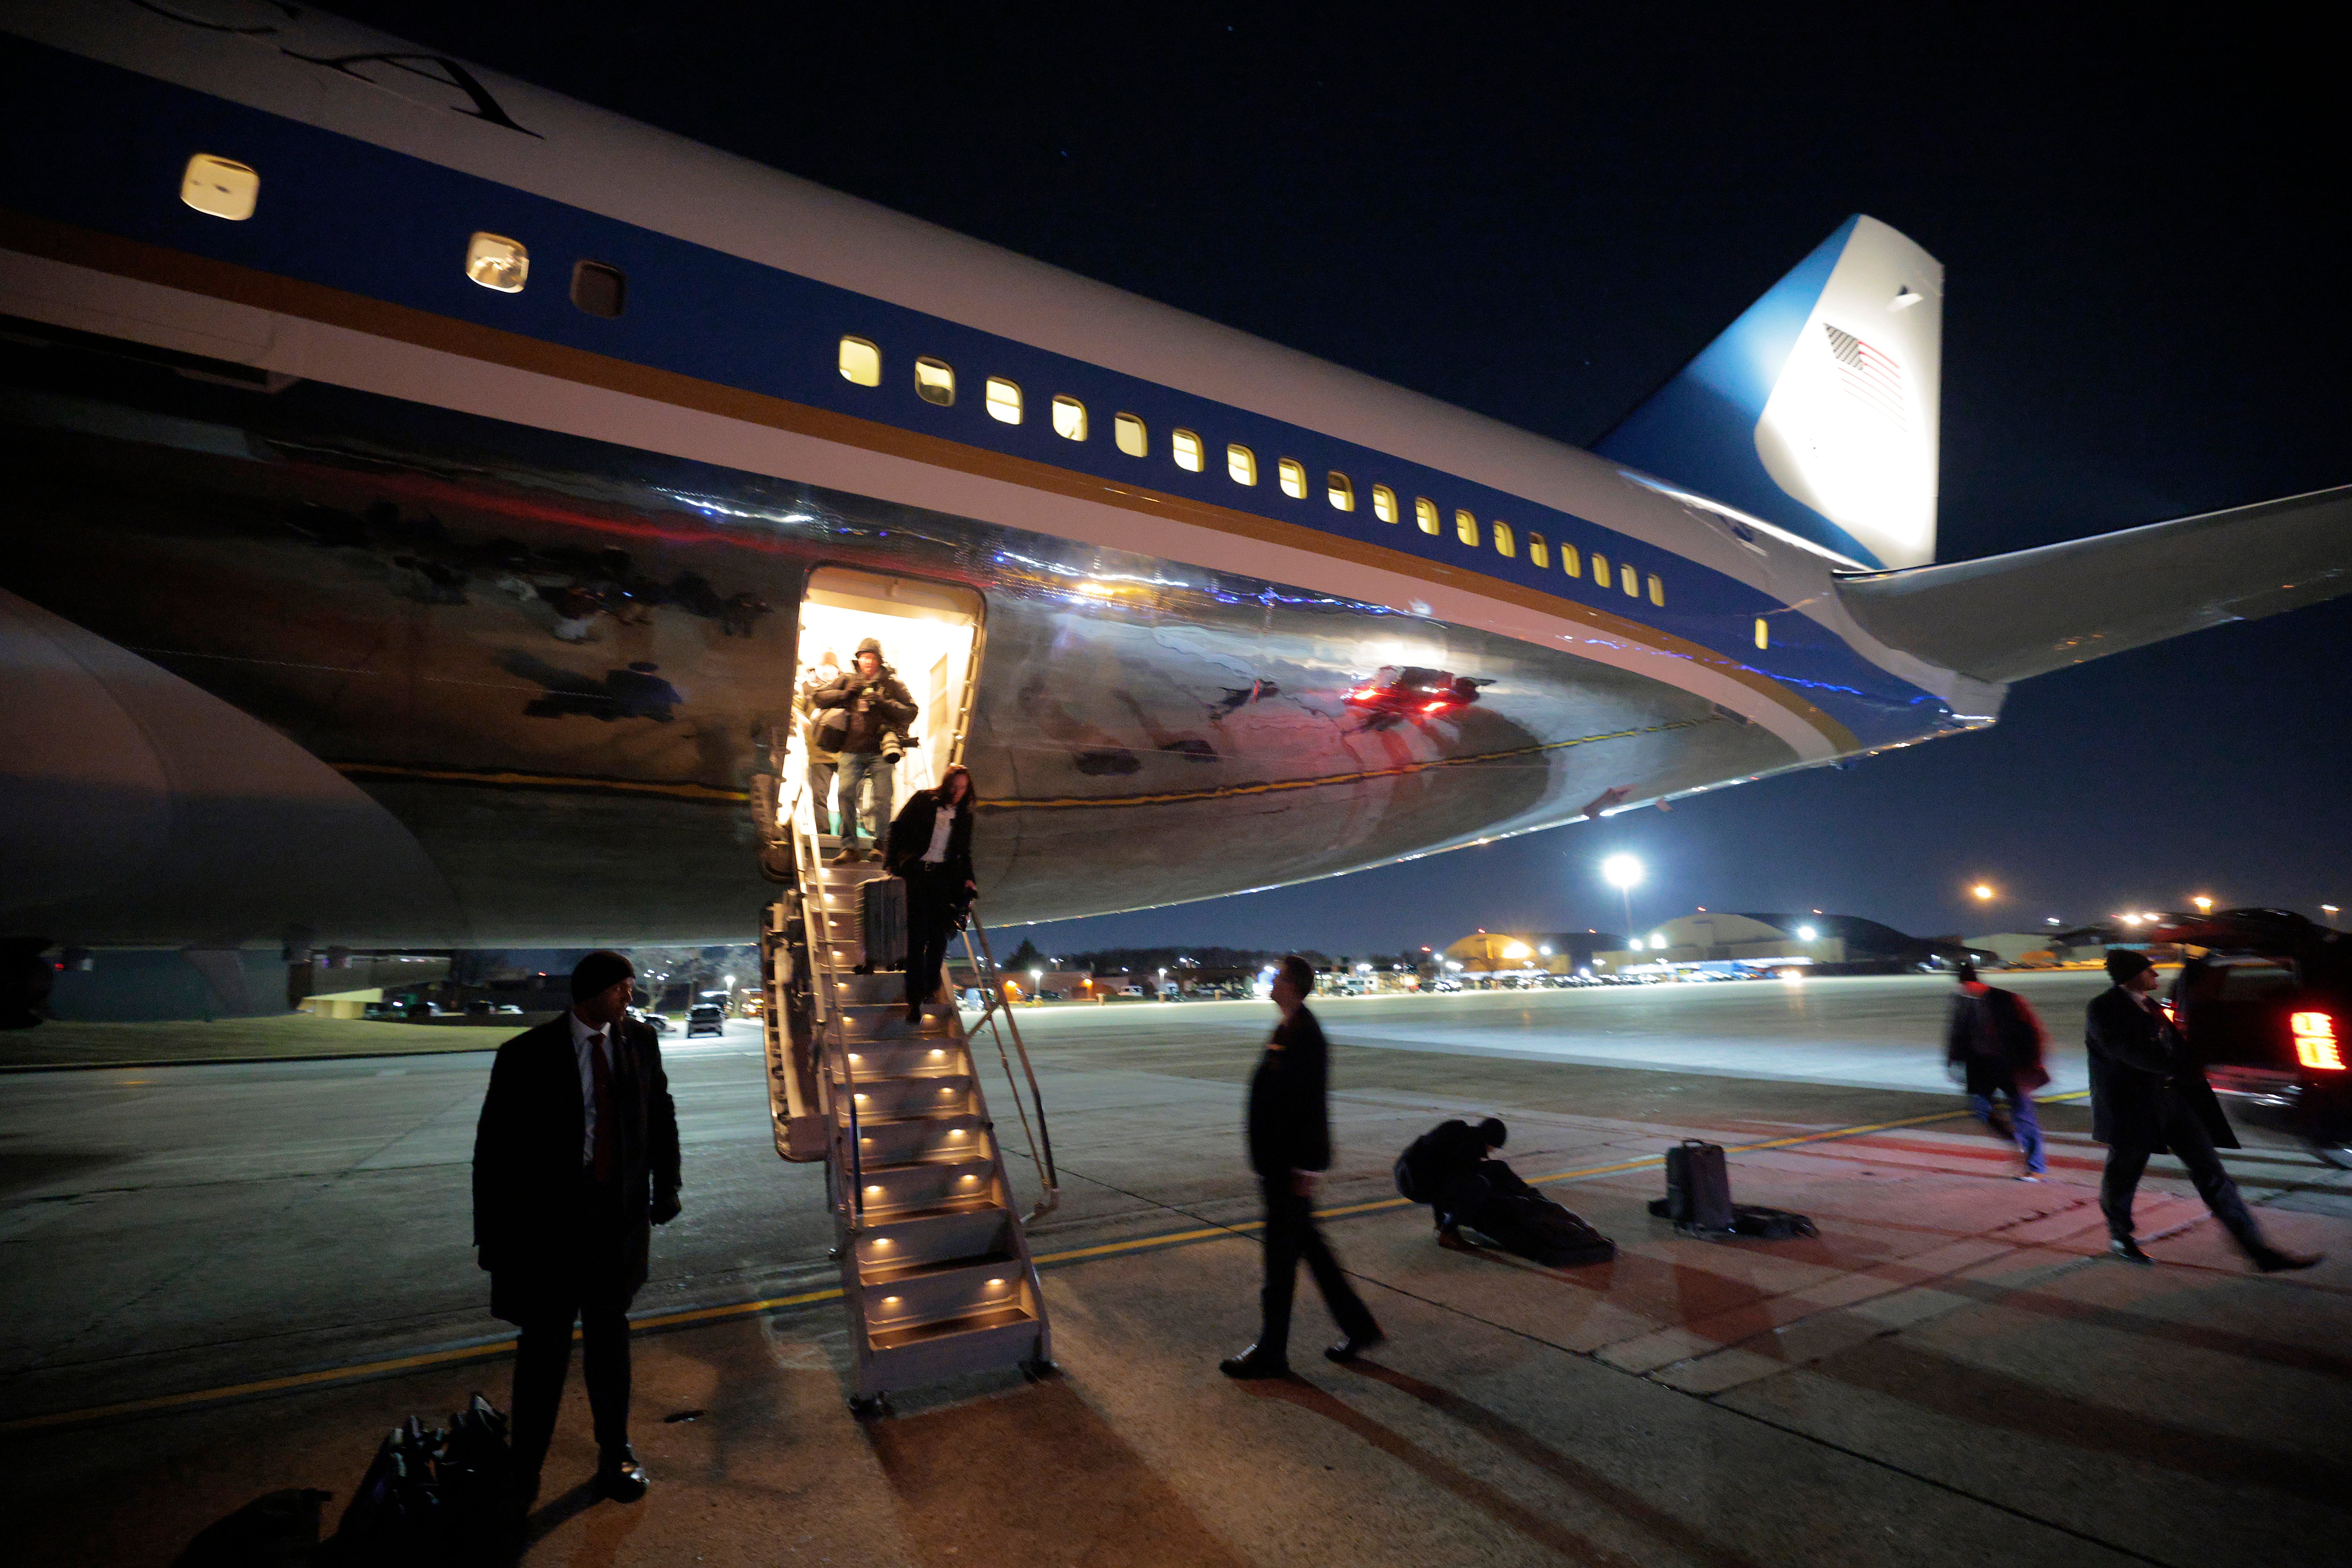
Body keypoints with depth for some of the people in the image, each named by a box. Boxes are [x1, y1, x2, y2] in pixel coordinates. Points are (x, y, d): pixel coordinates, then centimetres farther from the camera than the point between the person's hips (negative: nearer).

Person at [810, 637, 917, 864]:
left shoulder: (893, 684, 10)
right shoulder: (847, 680, 15)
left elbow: (911, 713, 2)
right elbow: (817, 700, 14)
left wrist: (884, 702, -11)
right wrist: (844, 694, -1)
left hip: (879, 751, -1)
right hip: (851, 750, 1)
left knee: (883, 796, -7)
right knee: (846, 793, -10)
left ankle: (881, 844, 11)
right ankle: (849, 847, -5)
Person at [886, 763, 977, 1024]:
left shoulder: (964, 815, 12)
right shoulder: (923, 800, 2)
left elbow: (964, 851, 18)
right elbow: (898, 828, 2)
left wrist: (967, 878, 6)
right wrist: (893, 861, -6)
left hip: (943, 875, 3)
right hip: (916, 872, -3)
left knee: (939, 934, -1)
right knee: (918, 934, -7)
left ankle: (931, 986, 20)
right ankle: (915, 1000, -4)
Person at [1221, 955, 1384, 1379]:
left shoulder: (1303, 1034, -20)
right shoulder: (1287, 1029, 10)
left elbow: (1310, 1105, -22)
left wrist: (1304, 1168, -21)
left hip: (1290, 1163, -10)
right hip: (1279, 1160, 10)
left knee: (1280, 1254, 3)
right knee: (1307, 1244, 18)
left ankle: (1271, 1353, 17)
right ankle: (1359, 1327, 30)